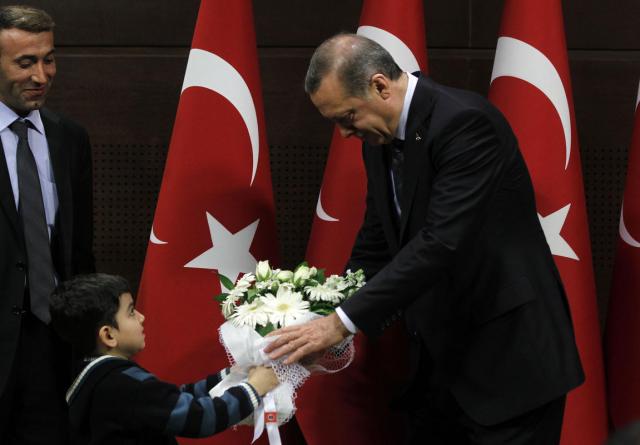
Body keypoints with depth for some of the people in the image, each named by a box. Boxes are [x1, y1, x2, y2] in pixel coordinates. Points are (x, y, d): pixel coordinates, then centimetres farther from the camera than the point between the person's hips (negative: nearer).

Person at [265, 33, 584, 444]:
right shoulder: (380, 137, 7)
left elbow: (442, 242, -28)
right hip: (439, 355, 8)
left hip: (508, 353, -8)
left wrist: (344, 322, -28)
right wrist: (329, 316, 1)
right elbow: (377, 241, 15)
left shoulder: (464, 122, -21)